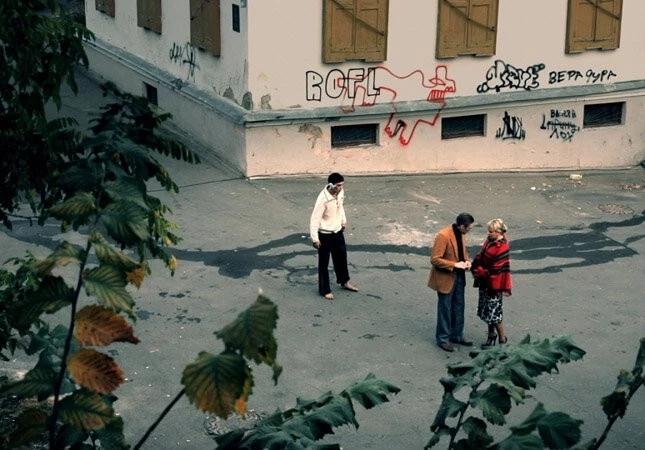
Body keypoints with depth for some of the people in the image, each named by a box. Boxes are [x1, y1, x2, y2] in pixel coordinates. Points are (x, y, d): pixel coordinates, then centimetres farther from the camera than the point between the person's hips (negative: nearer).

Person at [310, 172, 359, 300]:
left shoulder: (340, 192, -8)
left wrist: (343, 220, 21)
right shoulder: (323, 198, -30)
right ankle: (324, 290, 23)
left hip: (337, 231, 7)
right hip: (325, 234, -7)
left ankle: (344, 281, 44)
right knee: (324, 263, 8)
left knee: (341, 256, 23)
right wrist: (315, 238, -27)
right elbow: (315, 218, -26)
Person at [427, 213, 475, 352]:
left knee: (459, 306, 18)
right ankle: (443, 339, 19)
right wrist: (455, 265, -25)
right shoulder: (443, 236, -26)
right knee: (445, 308, 5)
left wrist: (466, 261, -3)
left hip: (459, 277, 8)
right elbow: (435, 259, -25)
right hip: (445, 278, -8)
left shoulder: (461, 234, 0)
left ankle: (457, 335, 33)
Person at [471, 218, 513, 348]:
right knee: (484, 310, 17)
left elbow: (496, 270, -22)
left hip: (494, 284, -9)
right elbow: (480, 256, 14)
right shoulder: (490, 240, 2)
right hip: (485, 282, 9)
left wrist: (479, 271, -15)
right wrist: (475, 267, 2)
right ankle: (491, 334, 34)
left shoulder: (502, 248, -24)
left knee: (493, 312, 1)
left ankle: (502, 339, 16)